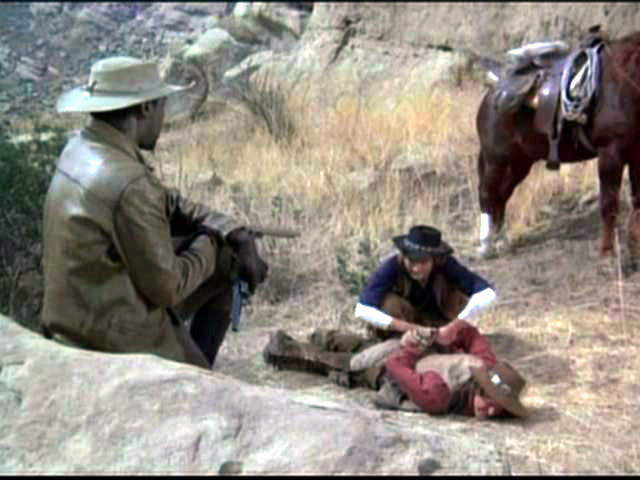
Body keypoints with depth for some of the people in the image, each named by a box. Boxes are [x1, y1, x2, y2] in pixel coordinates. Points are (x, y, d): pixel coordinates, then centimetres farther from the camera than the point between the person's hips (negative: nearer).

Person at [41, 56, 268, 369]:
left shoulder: (81, 149, -1)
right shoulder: (130, 183, -30)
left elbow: (168, 205, 9)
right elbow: (167, 287, -23)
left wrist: (238, 235, 0)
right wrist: (208, 245, -5)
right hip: (120, 340, -8)